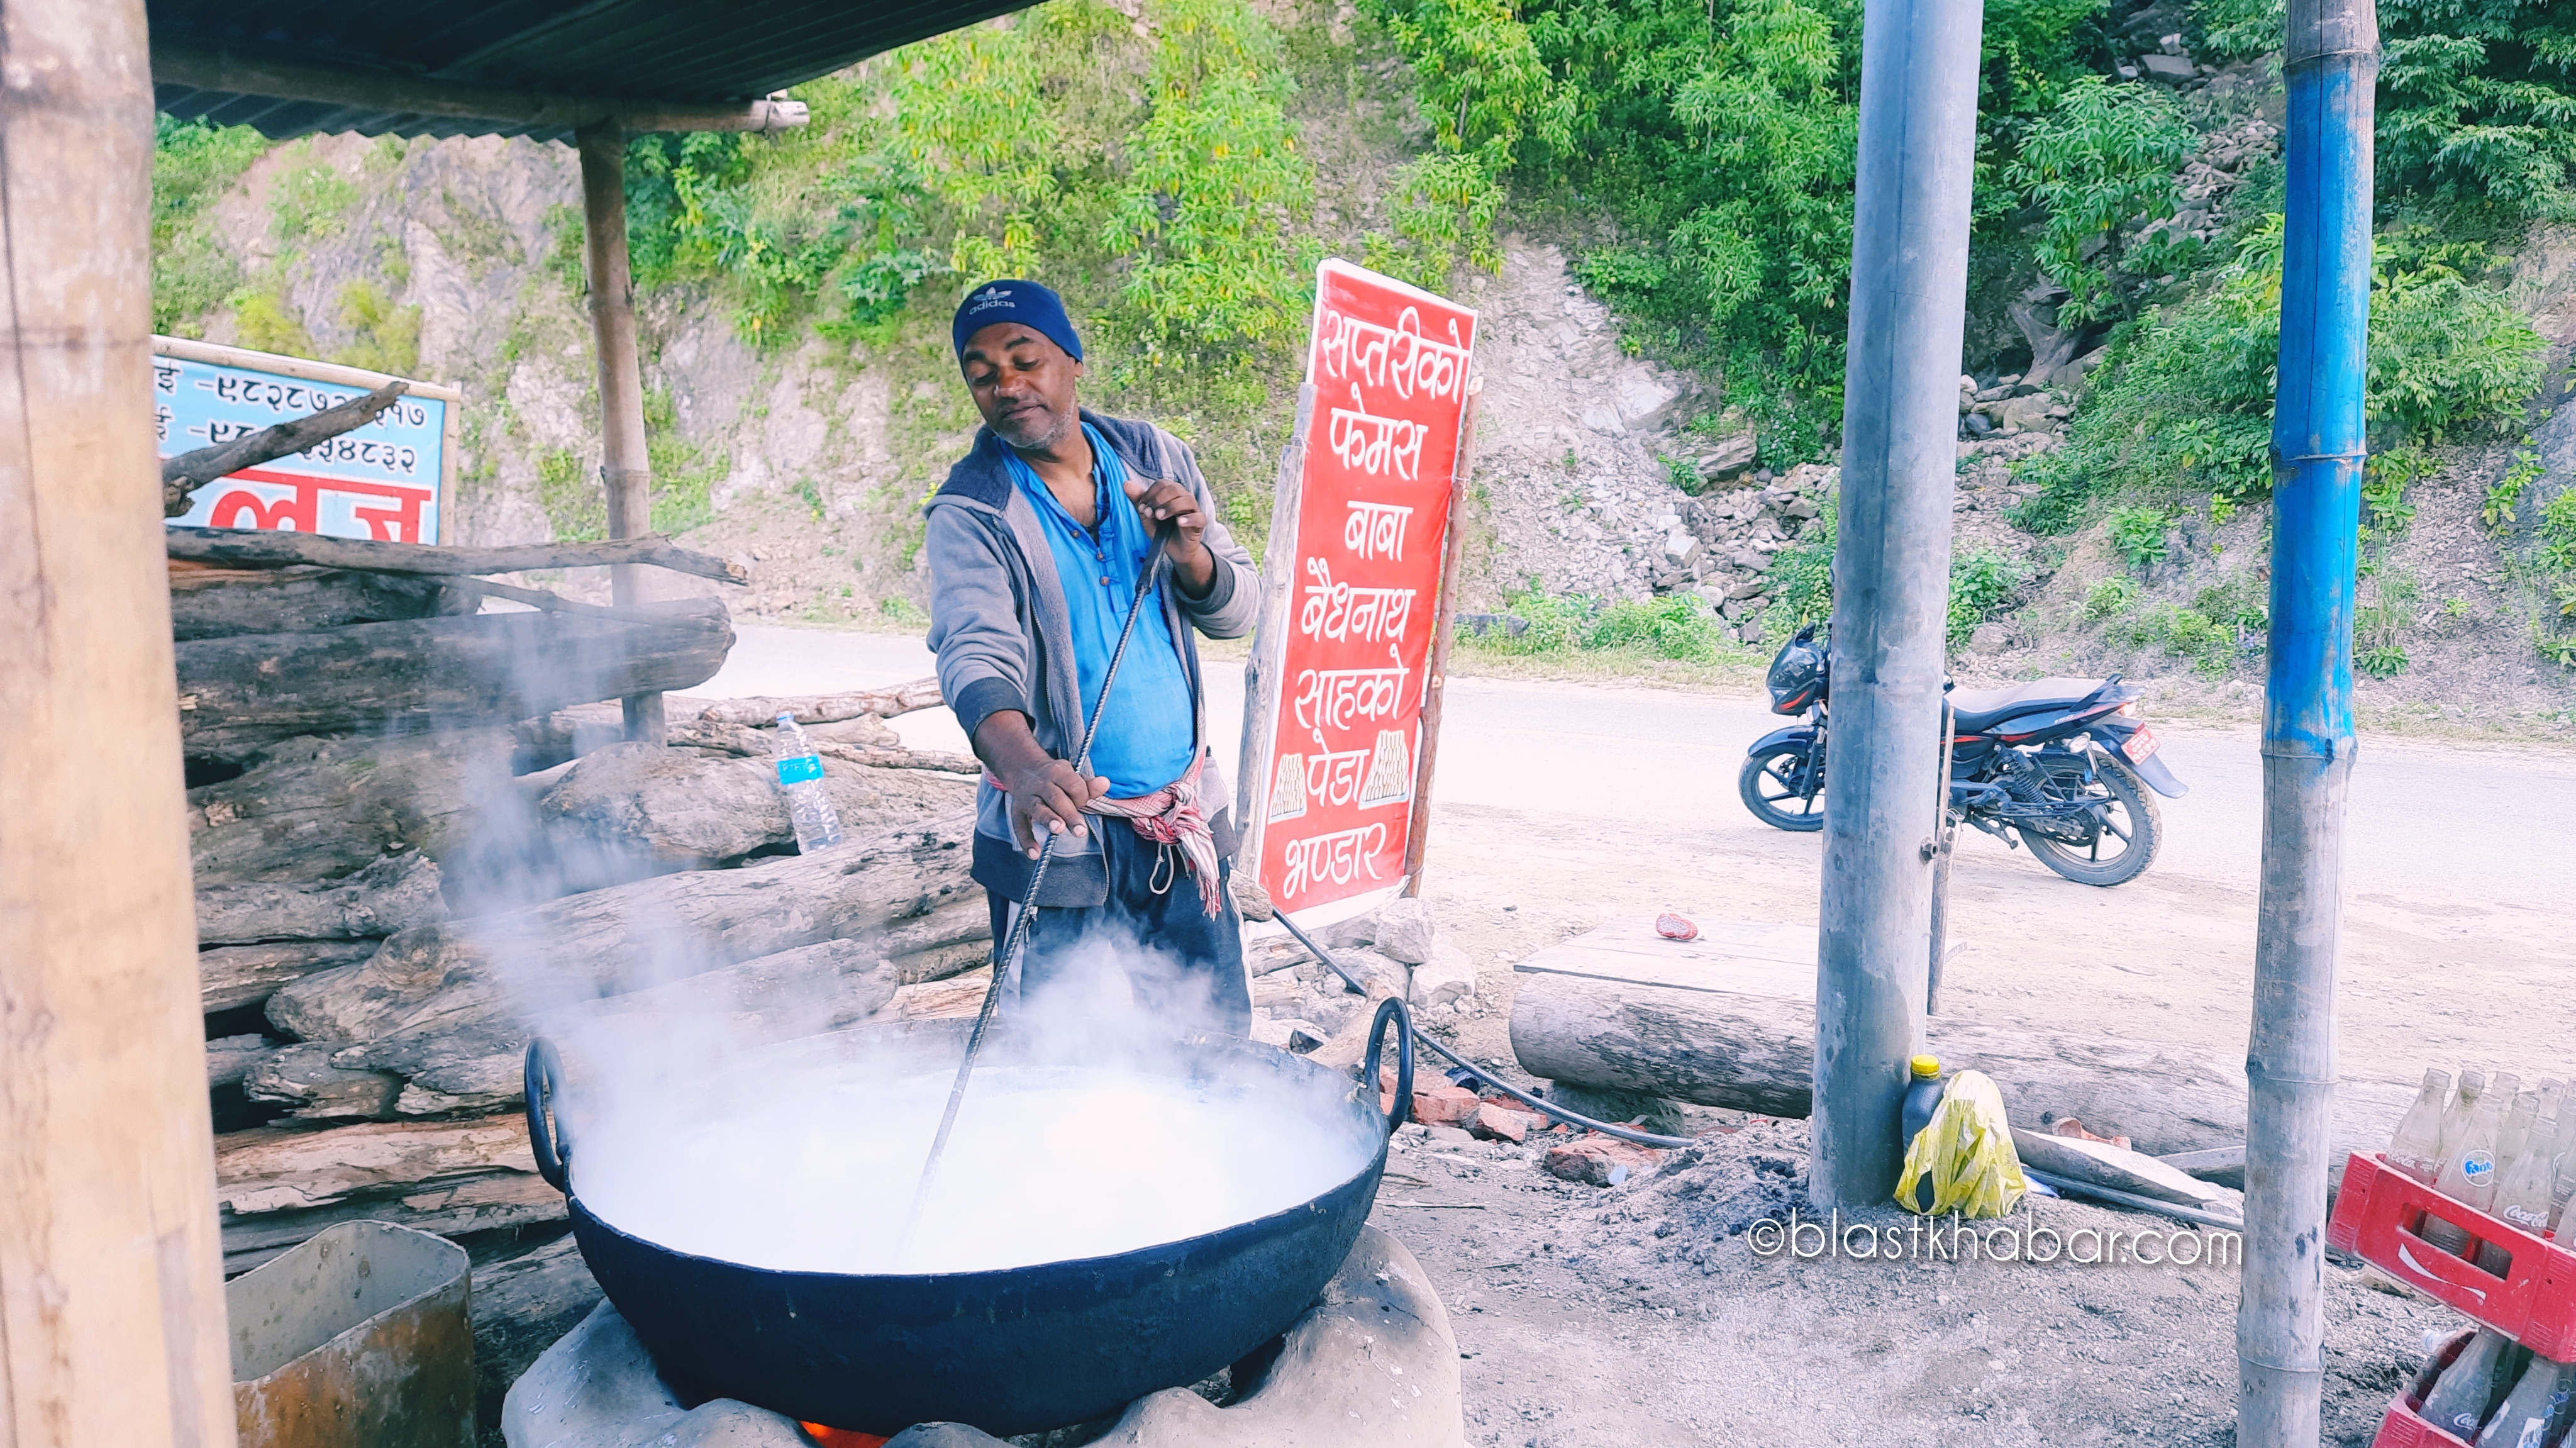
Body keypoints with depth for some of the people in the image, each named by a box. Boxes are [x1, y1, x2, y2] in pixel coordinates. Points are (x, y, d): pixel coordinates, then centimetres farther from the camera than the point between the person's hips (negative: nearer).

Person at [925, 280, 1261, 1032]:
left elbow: (1238, 612, 6)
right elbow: (976, 653, -27)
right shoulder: (970, 513, -11)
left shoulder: (1155, 460, 3)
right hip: (1057, 838, -4)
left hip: (1184, 824, 4)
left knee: (1220, 1042, 14)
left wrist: (1188, 553, -17)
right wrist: (1020, 764, -47)